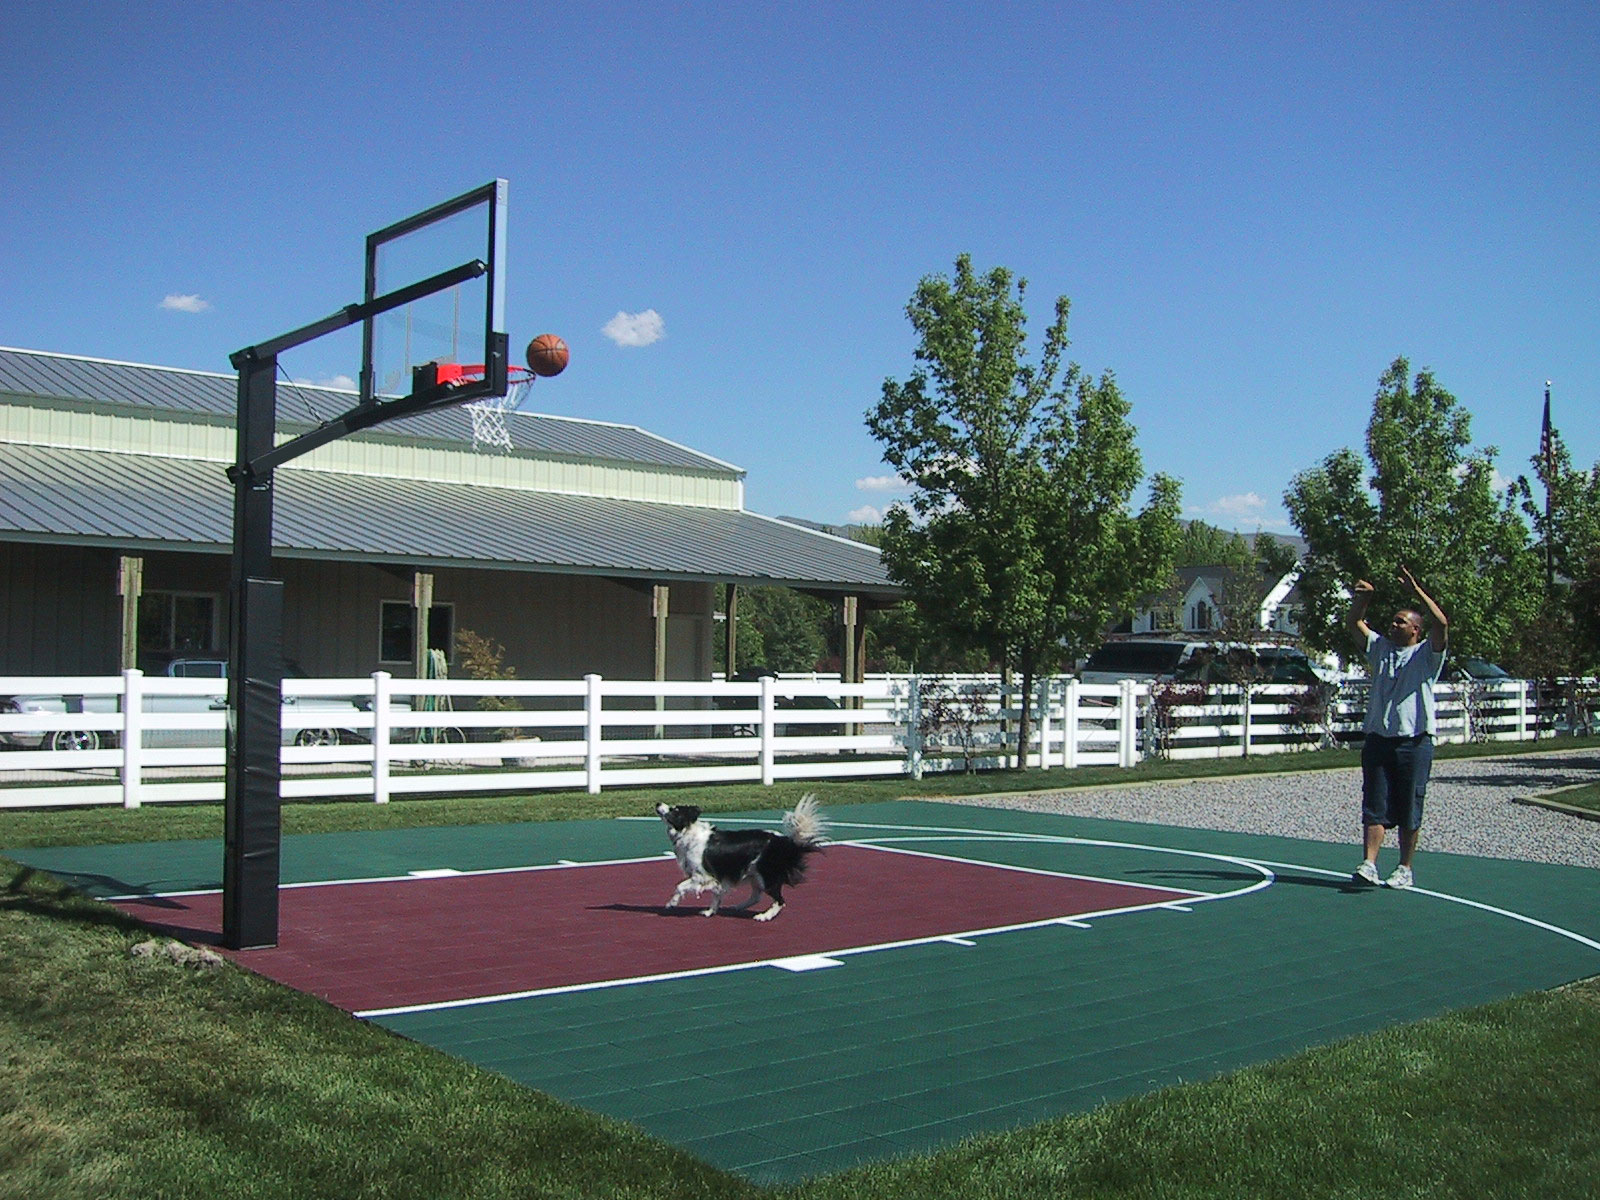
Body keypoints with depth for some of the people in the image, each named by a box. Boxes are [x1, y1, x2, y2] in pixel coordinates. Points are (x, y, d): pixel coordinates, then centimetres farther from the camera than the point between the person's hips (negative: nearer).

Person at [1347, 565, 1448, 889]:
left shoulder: (1426, 654, 1)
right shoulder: (1381, 647, 15)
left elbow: (1441, 623, -16)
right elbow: (1356, 623, 15)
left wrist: (1416, 590, -19)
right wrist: (1363, 598, -4)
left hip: (1414, 743, -4)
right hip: (1378, 740, 4)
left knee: (1408, 812, 3)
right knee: (1374, 807, -2)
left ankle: (1405, 870, 12)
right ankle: (1368, 865, -6)